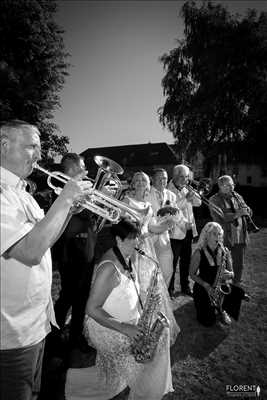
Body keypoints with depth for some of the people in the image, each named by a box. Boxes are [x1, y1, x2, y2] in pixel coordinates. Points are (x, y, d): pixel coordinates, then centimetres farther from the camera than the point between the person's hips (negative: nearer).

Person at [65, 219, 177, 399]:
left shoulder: (128, 258, -1)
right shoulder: (109, 268, -27)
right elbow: (92, 309, -23)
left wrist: (143, 314, -2)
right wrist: (123, 328, -23)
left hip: (130, 322, 8)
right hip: (107, 328, -8)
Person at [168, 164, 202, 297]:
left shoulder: (186, 189, 13)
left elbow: (198, 203, 10)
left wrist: (192, 194, -6)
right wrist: (185, 199, -24)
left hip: (189, 230, 7)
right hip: (175, 232, -7)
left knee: (186, 260, 17)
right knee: (173, 262, 1)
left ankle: (185, 286, 32)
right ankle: (169, 289, 16)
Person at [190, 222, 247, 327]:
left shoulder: (225, 251, -3)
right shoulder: (199, 253, -14)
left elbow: (231, 273, 5)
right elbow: (192, 274, -8)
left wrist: (229, 274, -19)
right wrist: (206, 285, -21)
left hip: (222, 287, 4)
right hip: (203, 287, -4)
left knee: (239, 293, -21)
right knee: (208, 322, -13)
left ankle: (222, 311, 8)